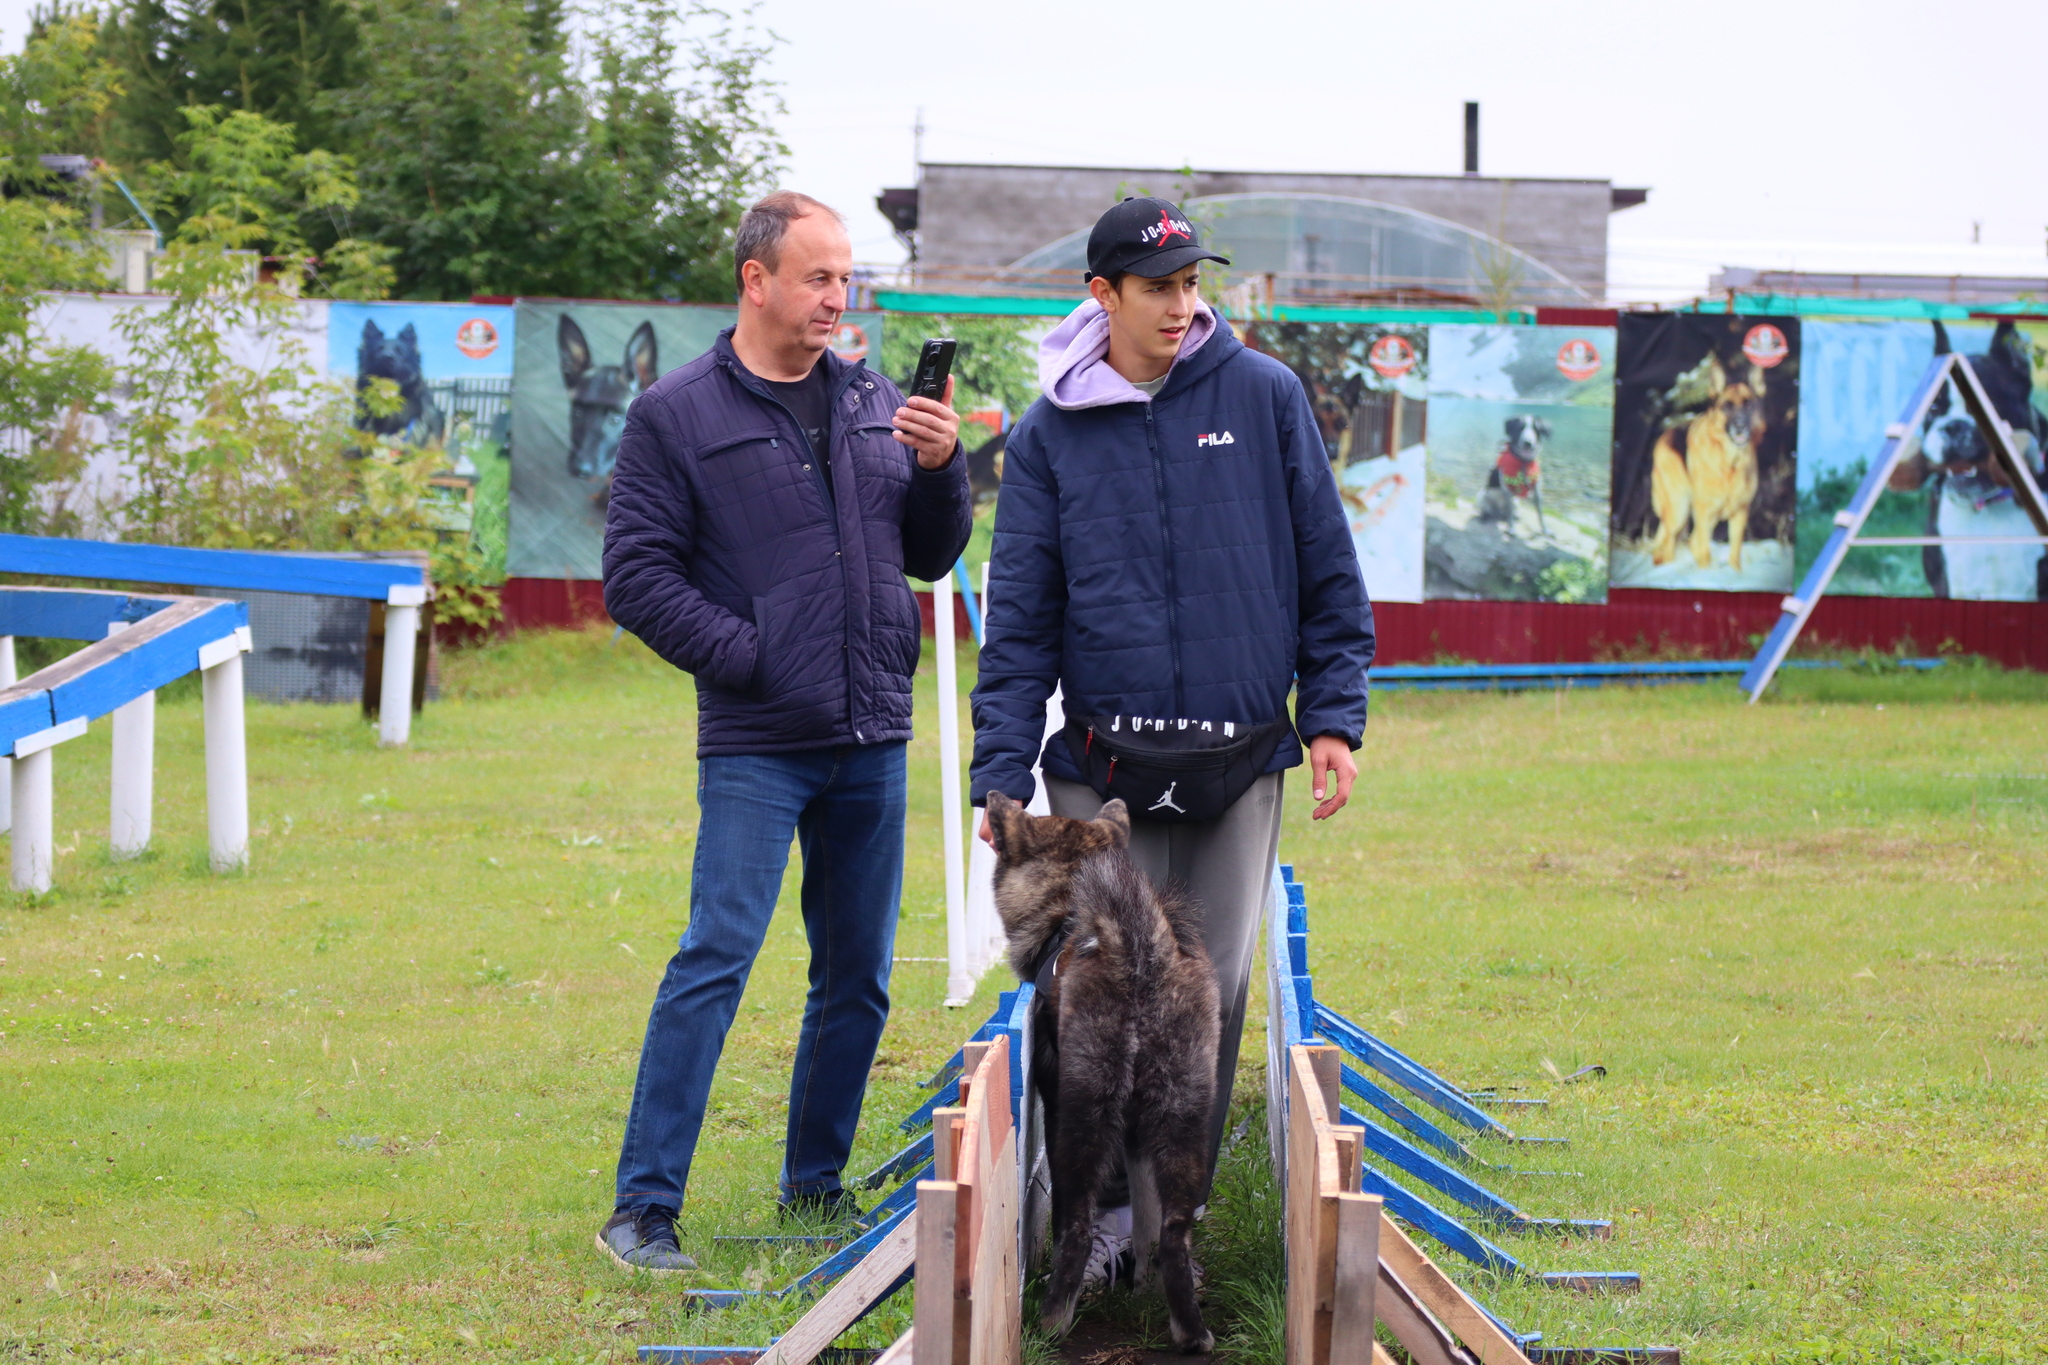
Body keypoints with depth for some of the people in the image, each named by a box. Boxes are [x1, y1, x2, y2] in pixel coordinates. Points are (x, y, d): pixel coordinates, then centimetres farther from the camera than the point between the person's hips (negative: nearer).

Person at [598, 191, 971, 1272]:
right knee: (715, 961, -13)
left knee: (858, 977, 10)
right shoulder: (677, 415, -3)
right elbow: (636, 575, -5)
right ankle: (643, 1207, -10)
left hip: (872, 738, 5)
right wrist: (743, 655, -12)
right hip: (755, 746, -5)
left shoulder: (876, 406, 11)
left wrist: (940, 470, -3)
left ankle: (815, 1182, 25)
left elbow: (931, 557, 16)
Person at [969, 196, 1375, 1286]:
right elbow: (1021, 619, 1)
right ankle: (1107, 1207, 11)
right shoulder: (1051, 436, 1)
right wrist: (1004, 773, -5)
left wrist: (1332, 716, 0)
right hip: (1103, 766, -1)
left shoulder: (1264, 398, 1)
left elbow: (1327, 572, 6)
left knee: (1214, 992, 5)